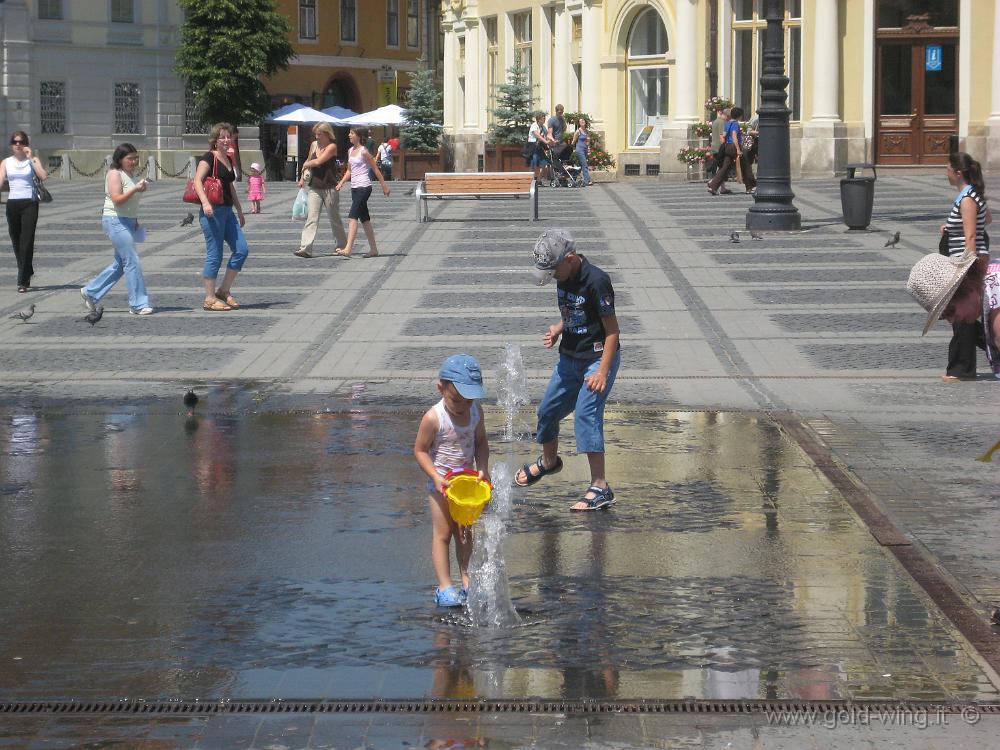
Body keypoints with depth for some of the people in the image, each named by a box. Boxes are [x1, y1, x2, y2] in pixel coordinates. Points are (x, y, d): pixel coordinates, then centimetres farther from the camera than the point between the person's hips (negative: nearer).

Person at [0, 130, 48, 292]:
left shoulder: (32, 160, 3)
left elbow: (44, 177, -13)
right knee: (16, 242, 8)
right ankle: (27, 274, 28)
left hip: (30, 203, -3)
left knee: (26, 242, -10)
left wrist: (31, 158, -12)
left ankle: (23, 281, -10)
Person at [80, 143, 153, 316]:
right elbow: (117, 199, -21)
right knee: (132, 262, -11)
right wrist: (135, 189, -29)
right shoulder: (114, 174, -12)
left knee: (120, 264, 13)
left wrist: (135, 221, 16)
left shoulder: (130, 174, 16)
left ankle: (90, 292, 23)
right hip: (116, 221, -10)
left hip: (128, 222, 10)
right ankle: (138, 304, -8)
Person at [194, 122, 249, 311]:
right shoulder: (209, 158, -8)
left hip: (227, 212, 9)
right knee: (215, 255, -6)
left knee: (242, 250, 4)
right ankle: (209, 299, 2)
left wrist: (240, 211, 29)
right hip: (212, 212, -9)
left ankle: (224, 290, 14)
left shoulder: (228, 160, 17)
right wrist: (205, 202, -33)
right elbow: (197, 180, -20)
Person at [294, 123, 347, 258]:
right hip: (315, 187, 5)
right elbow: (309, 161, 25)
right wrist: (302, 178, 20)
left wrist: (306, 164, -2)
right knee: (311, 218, -8)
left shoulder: (332, 147, -10)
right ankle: (305, 248, -16)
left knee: (334, 219, 8)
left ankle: (342, 246, 24)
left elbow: (318, 162, -20)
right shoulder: (314, 145, 9)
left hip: (330, 188, -5)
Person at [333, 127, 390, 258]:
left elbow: (375, 169, -6)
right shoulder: (350, 151, 13)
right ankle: (373, 249, 18)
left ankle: (348, 249, -25)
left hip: (364, 187, -9)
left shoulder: (364, 151, -10)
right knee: (364, 219, 11)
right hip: (354, 187, 9)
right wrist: (341, 182, 4)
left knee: (353, 217, -17)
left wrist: (384, 186, -3)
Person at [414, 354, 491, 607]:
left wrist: (482, 469, -9)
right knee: (442, 533, -2)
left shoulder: (476, 412, -7)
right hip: (441, 482, -5)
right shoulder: (433, 418, -22)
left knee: (464, 532, 14)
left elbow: (481, 442, 6)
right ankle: (444, 586, 0)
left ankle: (467, 580, 21)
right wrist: (436, 477, -23)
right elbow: (420, 450, -14)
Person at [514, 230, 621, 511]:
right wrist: (558, 330, -1)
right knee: (547, 410, 16)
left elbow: (612, 329, -20)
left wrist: (602, 372, -25)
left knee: (586, 415, -21)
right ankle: (548, 461, 45)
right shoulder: (564, 278, 2)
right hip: (570, 358, 9)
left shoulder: (596, 281, -23)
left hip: (598, 358, -8)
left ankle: (600, 488, -20)